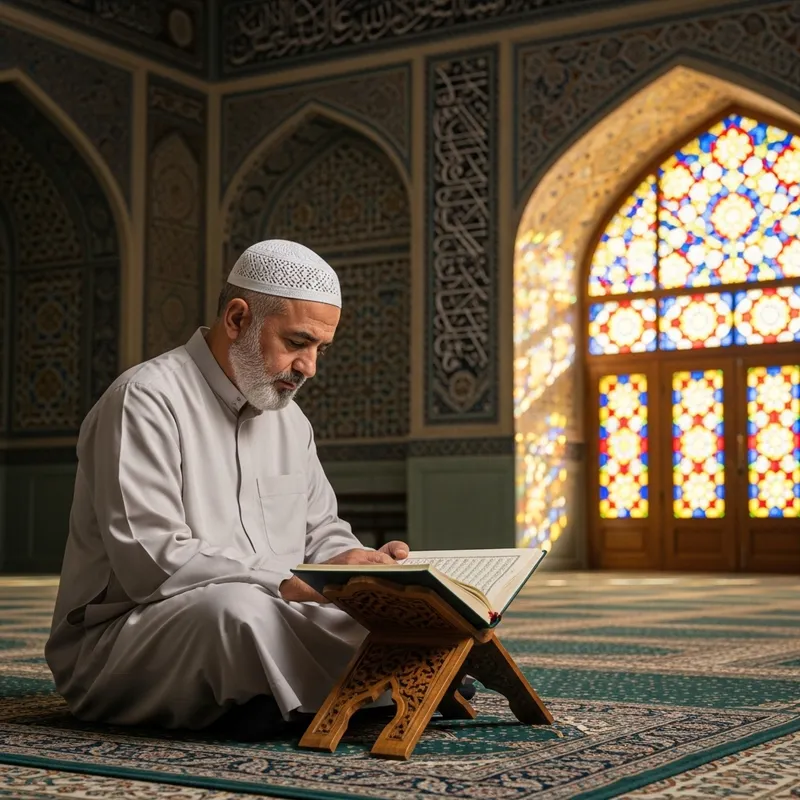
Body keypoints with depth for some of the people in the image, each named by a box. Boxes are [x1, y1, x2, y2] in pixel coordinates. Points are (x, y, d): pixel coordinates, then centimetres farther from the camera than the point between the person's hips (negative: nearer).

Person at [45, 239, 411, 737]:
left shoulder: (290, 419, 15)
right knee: (235, 607, -39)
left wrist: (352, 561, -4)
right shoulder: (146, 400, -13)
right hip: (121, 636, -7)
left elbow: (321, 531, 21)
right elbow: (151, 562, -23)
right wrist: (285, 585, -28)